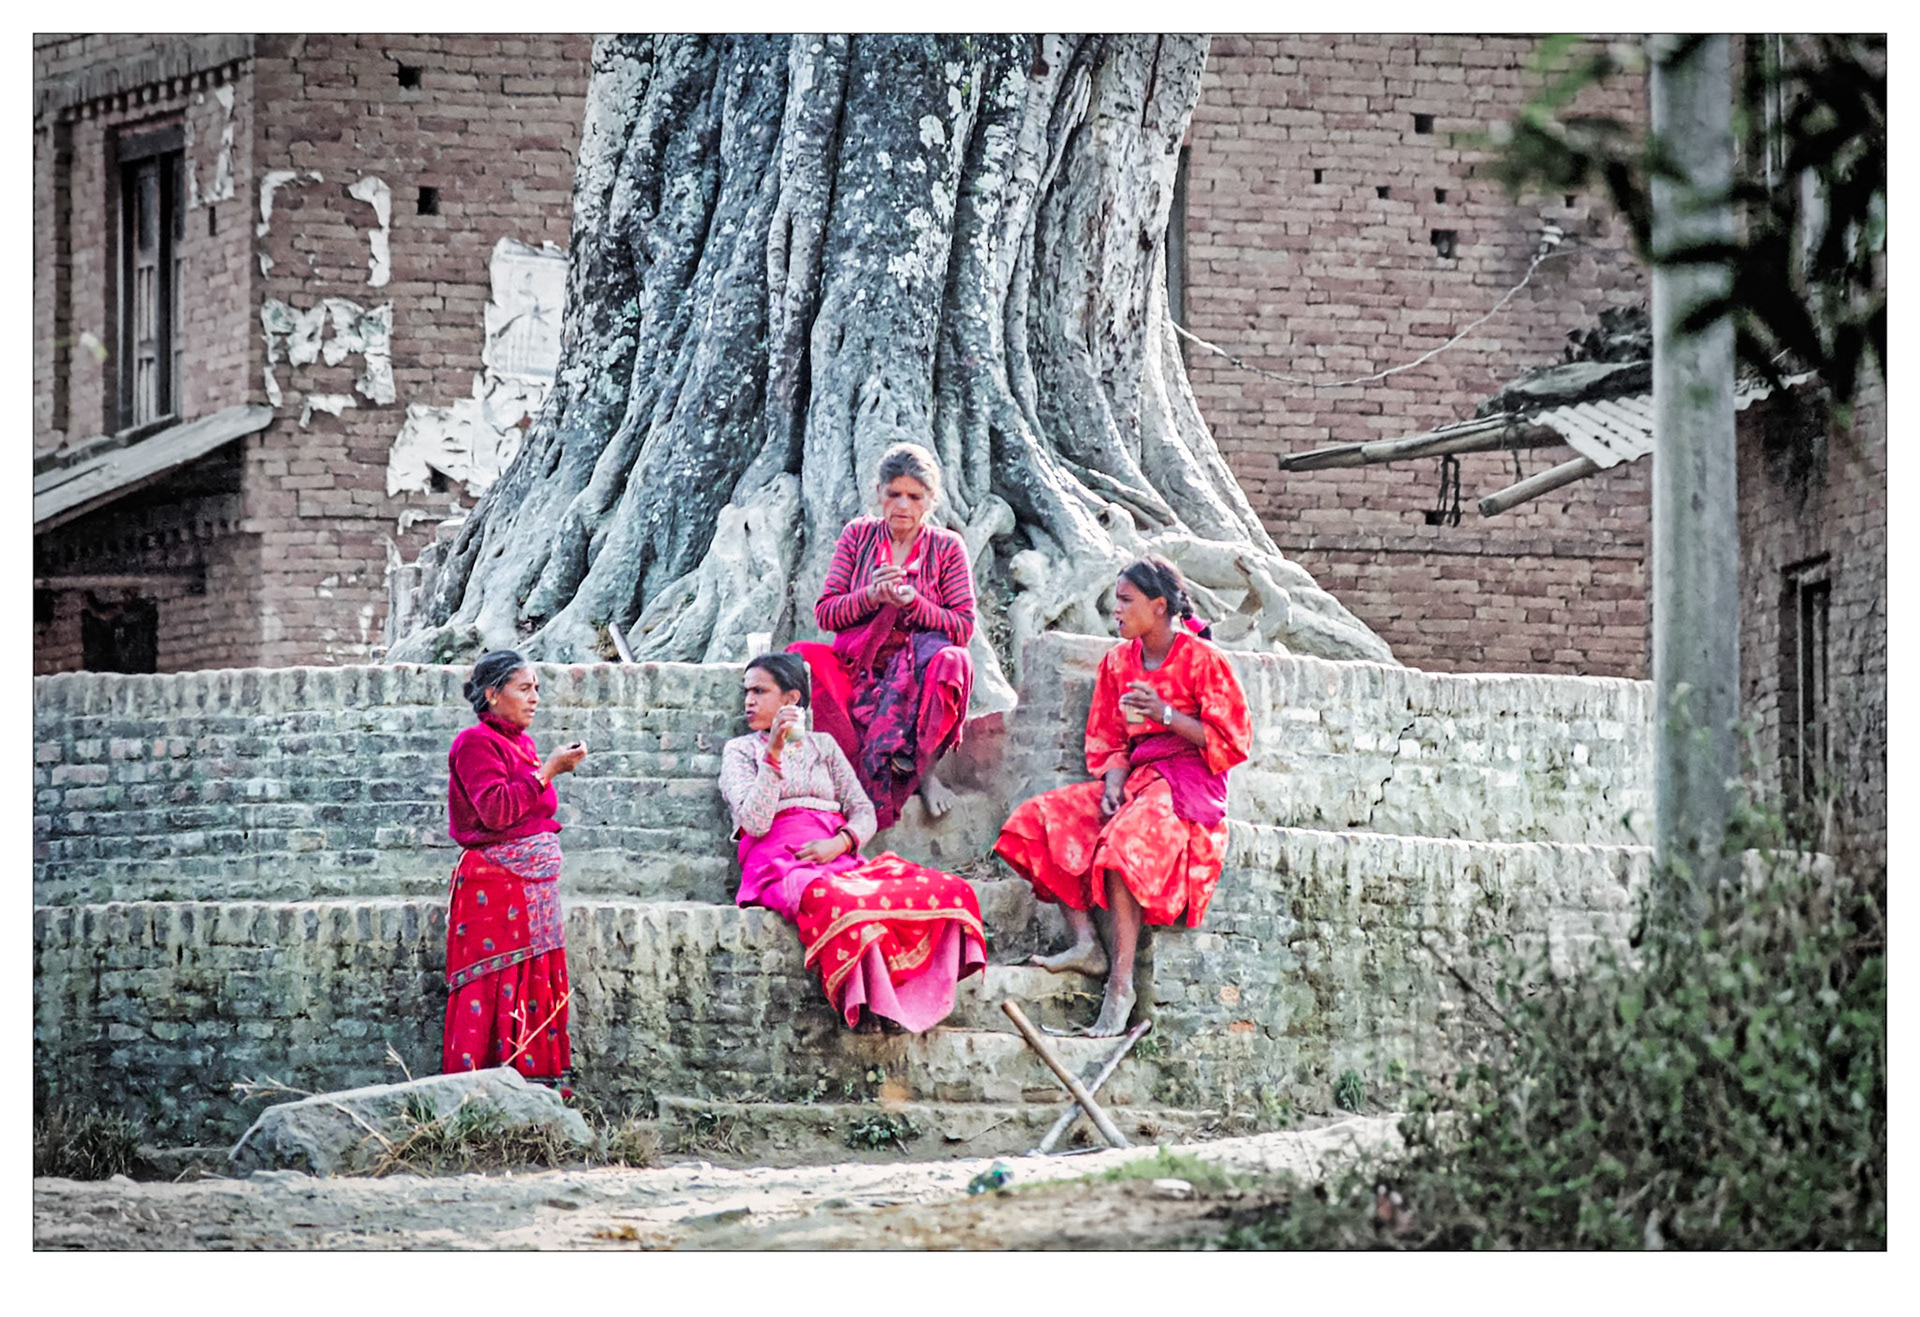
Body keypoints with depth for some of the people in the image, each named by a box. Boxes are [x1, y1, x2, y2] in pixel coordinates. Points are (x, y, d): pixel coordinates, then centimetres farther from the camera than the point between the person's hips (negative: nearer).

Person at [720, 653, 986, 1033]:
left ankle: (915, 996, -27)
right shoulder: (741, 751, 15)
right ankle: (863, 1004, -34)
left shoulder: (823, 745, 25)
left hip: (839, 859, 4)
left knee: (948, 891, -23)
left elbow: (864, 813, 17)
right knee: (835, 901, -43)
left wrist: (839, 842, -5)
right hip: (781, 865, -4)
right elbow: (755, 822, -3)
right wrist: (773, 755, -11)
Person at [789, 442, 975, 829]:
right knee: (803, 656, -30)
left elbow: (963, 627, -1)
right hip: (857, 672, 2)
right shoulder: (858, 535, 11)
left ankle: (922, 768, -24)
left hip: (918, 673, -2)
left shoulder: (947, 547, 7)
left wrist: (911, 602, -16)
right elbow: (824, 613, 6)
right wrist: (870, 597, -14)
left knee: (951, 661, -37)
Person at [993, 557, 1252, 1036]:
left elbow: (1233, 741, -7)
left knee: (1122, 838, -35)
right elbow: (1108, 742, 14)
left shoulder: (1202, 659, -4)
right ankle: (1086, 943, -23)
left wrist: (1166, 713, -16)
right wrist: (1112, 787, -7)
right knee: (1042, 818, -14)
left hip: (1188, 783, -7)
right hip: (1135, 777, 7)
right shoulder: (1119, 661, 14)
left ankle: (1121, 979, -37)